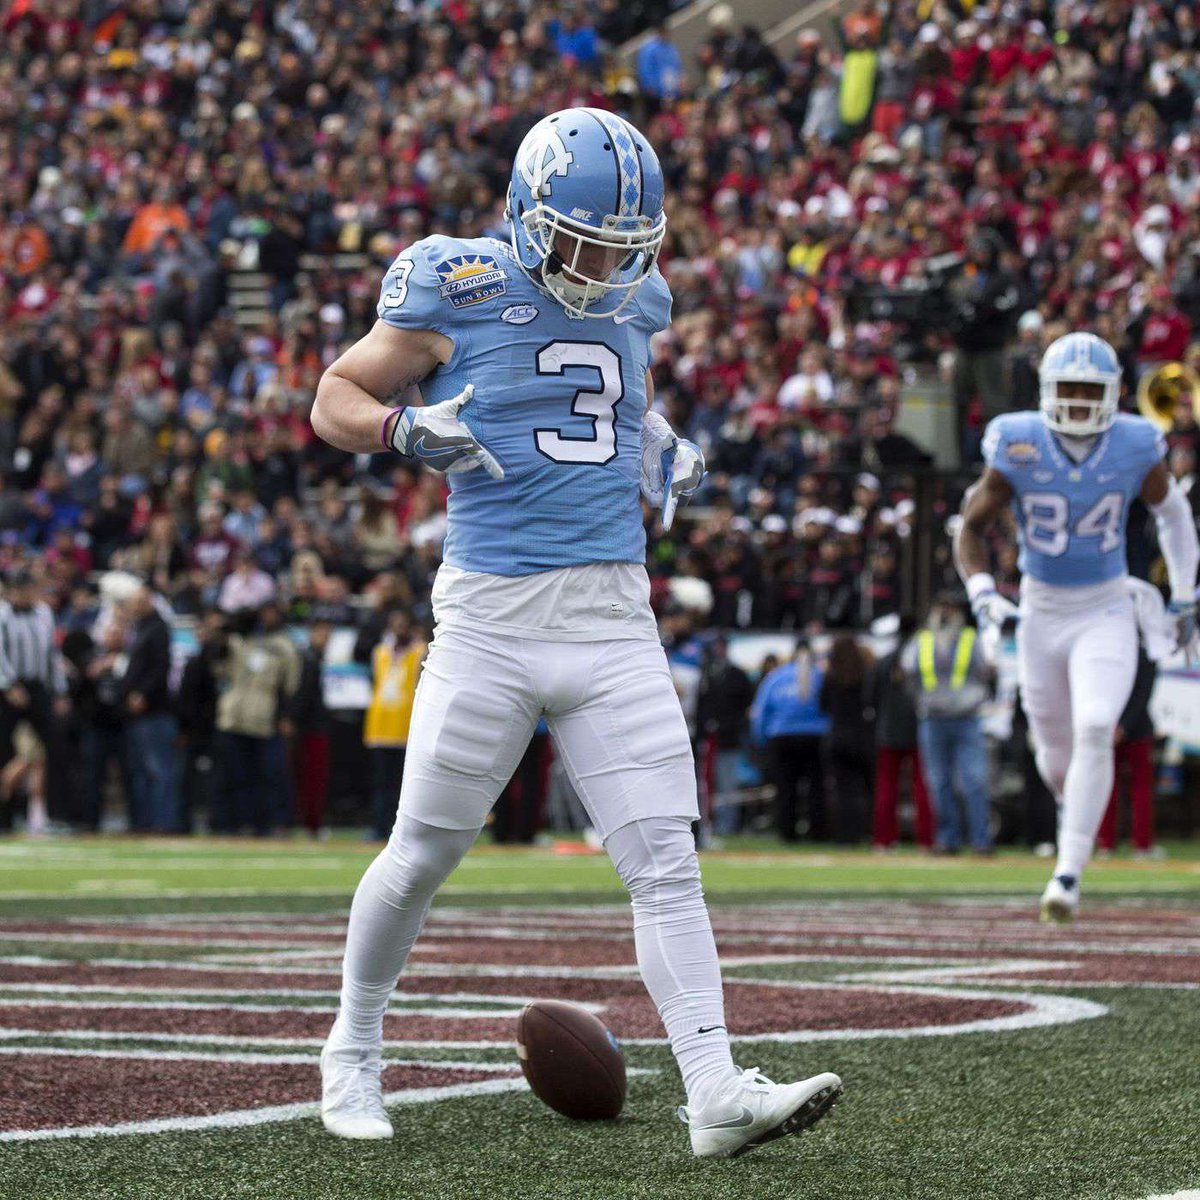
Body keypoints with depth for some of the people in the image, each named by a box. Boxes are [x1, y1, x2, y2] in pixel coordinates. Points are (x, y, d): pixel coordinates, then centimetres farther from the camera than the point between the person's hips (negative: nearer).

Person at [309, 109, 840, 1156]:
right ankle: (353, 1050, 27)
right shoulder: (458, 292, -6)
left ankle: (716, 1092, -11)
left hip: (616, 618, 4)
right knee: (421, 859, 5)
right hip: (493, 614, -4)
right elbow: (334, 400, 3)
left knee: (667, 863, -6)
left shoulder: (635, 301, 10)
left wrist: (663, 448, 12)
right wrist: (406, 429, -17)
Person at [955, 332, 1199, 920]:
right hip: (1041, 614, 1)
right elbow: (970, 527, -5)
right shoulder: (1018, 449, -15)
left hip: (1106, 615, -1)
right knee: (1055, 749, 12)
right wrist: (982, 593, -21)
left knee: (1094, 733, -20)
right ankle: (1072, 804, 49)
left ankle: (1068, 875, -17)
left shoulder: (1135, 449, -12)